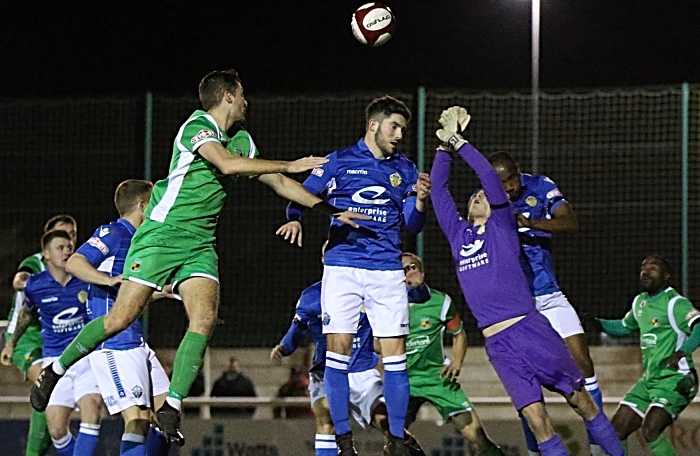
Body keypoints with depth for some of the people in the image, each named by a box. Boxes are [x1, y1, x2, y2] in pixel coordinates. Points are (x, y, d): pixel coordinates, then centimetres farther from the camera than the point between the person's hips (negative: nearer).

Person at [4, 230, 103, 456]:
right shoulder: (35, 285, -2)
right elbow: (26, 313, 19)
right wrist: (12, 343, 32)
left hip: (87, 356, -1)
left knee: (91, 409, -22)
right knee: (56, 429, -4)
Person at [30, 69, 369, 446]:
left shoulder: (241, 141, 16)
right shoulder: (197, 126, -9)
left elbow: (278, 183, 20)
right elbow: (229, 165, -24)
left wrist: (331, 210, 15)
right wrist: (290, 165, -20)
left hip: (200, 244, 7)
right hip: (161, 233, -7)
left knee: (204, 319, -16)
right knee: (121, 318, -9)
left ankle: (171, 406, -12)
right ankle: (56, 370, 10)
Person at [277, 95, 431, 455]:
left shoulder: (405, 170, 11)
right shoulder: (339, 161, 3)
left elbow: (412, 227, 11)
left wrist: (420, 200, -9)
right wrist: (295, 219, -13)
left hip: (387, 270, 2)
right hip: (342, 266, -2)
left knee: (395, 353, -3)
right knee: (338, 348, -6)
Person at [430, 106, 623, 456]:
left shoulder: (502, 226, 7)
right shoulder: (457, 233, 16)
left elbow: (489, 177, -5)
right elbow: (438, 189, 13)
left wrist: (460, 143, -2)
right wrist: (445, 146, 5)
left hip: (531, 329, -2)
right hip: (498, 345, 2)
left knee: (581, 401, 4)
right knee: (536, 418, -7)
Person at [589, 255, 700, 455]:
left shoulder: (675, 303, -13)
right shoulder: (640, 302, 12)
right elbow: (625, 327, 32)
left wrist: (682, 352, -44)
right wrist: (598, 323, 16)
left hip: (674, 381, -8)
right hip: (649, 380, 8)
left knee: (650, 431, -25)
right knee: (617, 430, 3)